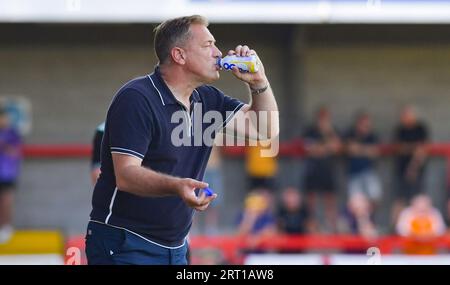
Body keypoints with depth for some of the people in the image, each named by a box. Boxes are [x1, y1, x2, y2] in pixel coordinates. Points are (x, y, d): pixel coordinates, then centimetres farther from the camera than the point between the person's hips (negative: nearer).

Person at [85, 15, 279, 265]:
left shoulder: (206, 99, 10)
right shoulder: (137, 99, -15)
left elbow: (266, 130, 16)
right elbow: (125, 175, -23)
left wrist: (258, 82, 1)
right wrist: (176, 186, -40)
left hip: (176, 248, 8)